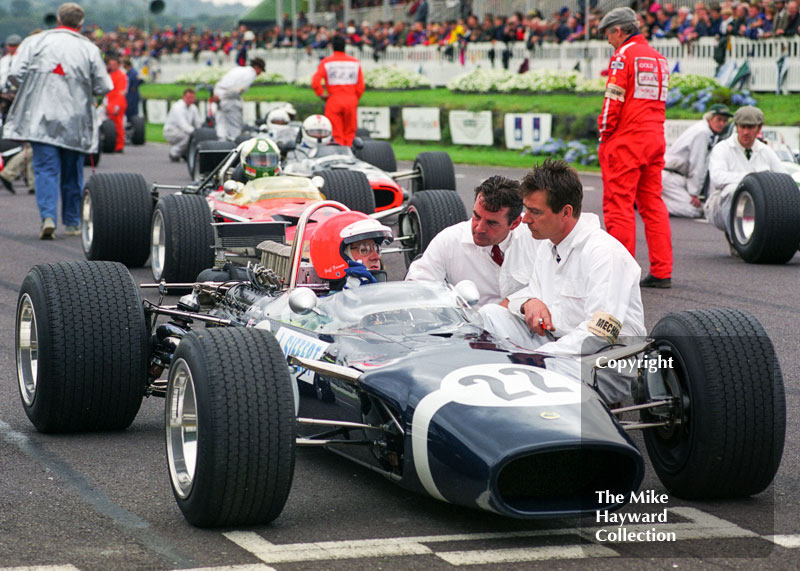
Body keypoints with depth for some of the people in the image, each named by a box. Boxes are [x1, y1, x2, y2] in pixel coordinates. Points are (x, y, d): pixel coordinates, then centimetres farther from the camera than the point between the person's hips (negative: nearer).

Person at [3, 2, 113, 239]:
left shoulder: (35, 41, 2)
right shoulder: (90, 49, 1)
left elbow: (16, 73, -5)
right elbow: (103, 87, 0)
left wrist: (35, 86, 14)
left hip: (41, 117, 0)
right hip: (75, 121, 0)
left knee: (46, 168, 0)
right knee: (72, 173, 12)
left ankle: (48, 216, -18)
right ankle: (72, 223, 19)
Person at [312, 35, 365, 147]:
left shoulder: (326, 62, -1)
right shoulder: (355, 62, 6)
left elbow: (315, 82, -12)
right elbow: (361, 86, 3)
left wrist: (322, 95, 0)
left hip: (334, 100, -2)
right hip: (351, 99, 2)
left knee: (336, 134, -1)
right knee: (350, 133, 9)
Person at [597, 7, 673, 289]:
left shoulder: (623, 55, -9)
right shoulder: (658, 58, 15)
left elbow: (614, 100, -13)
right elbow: (658, 100, 16)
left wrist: (604, 135, -2)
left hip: (626, 141, -8)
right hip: (655, 139, 8)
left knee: (619, 204, -4)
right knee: (653, 204, 10)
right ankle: (662, 272, 9)